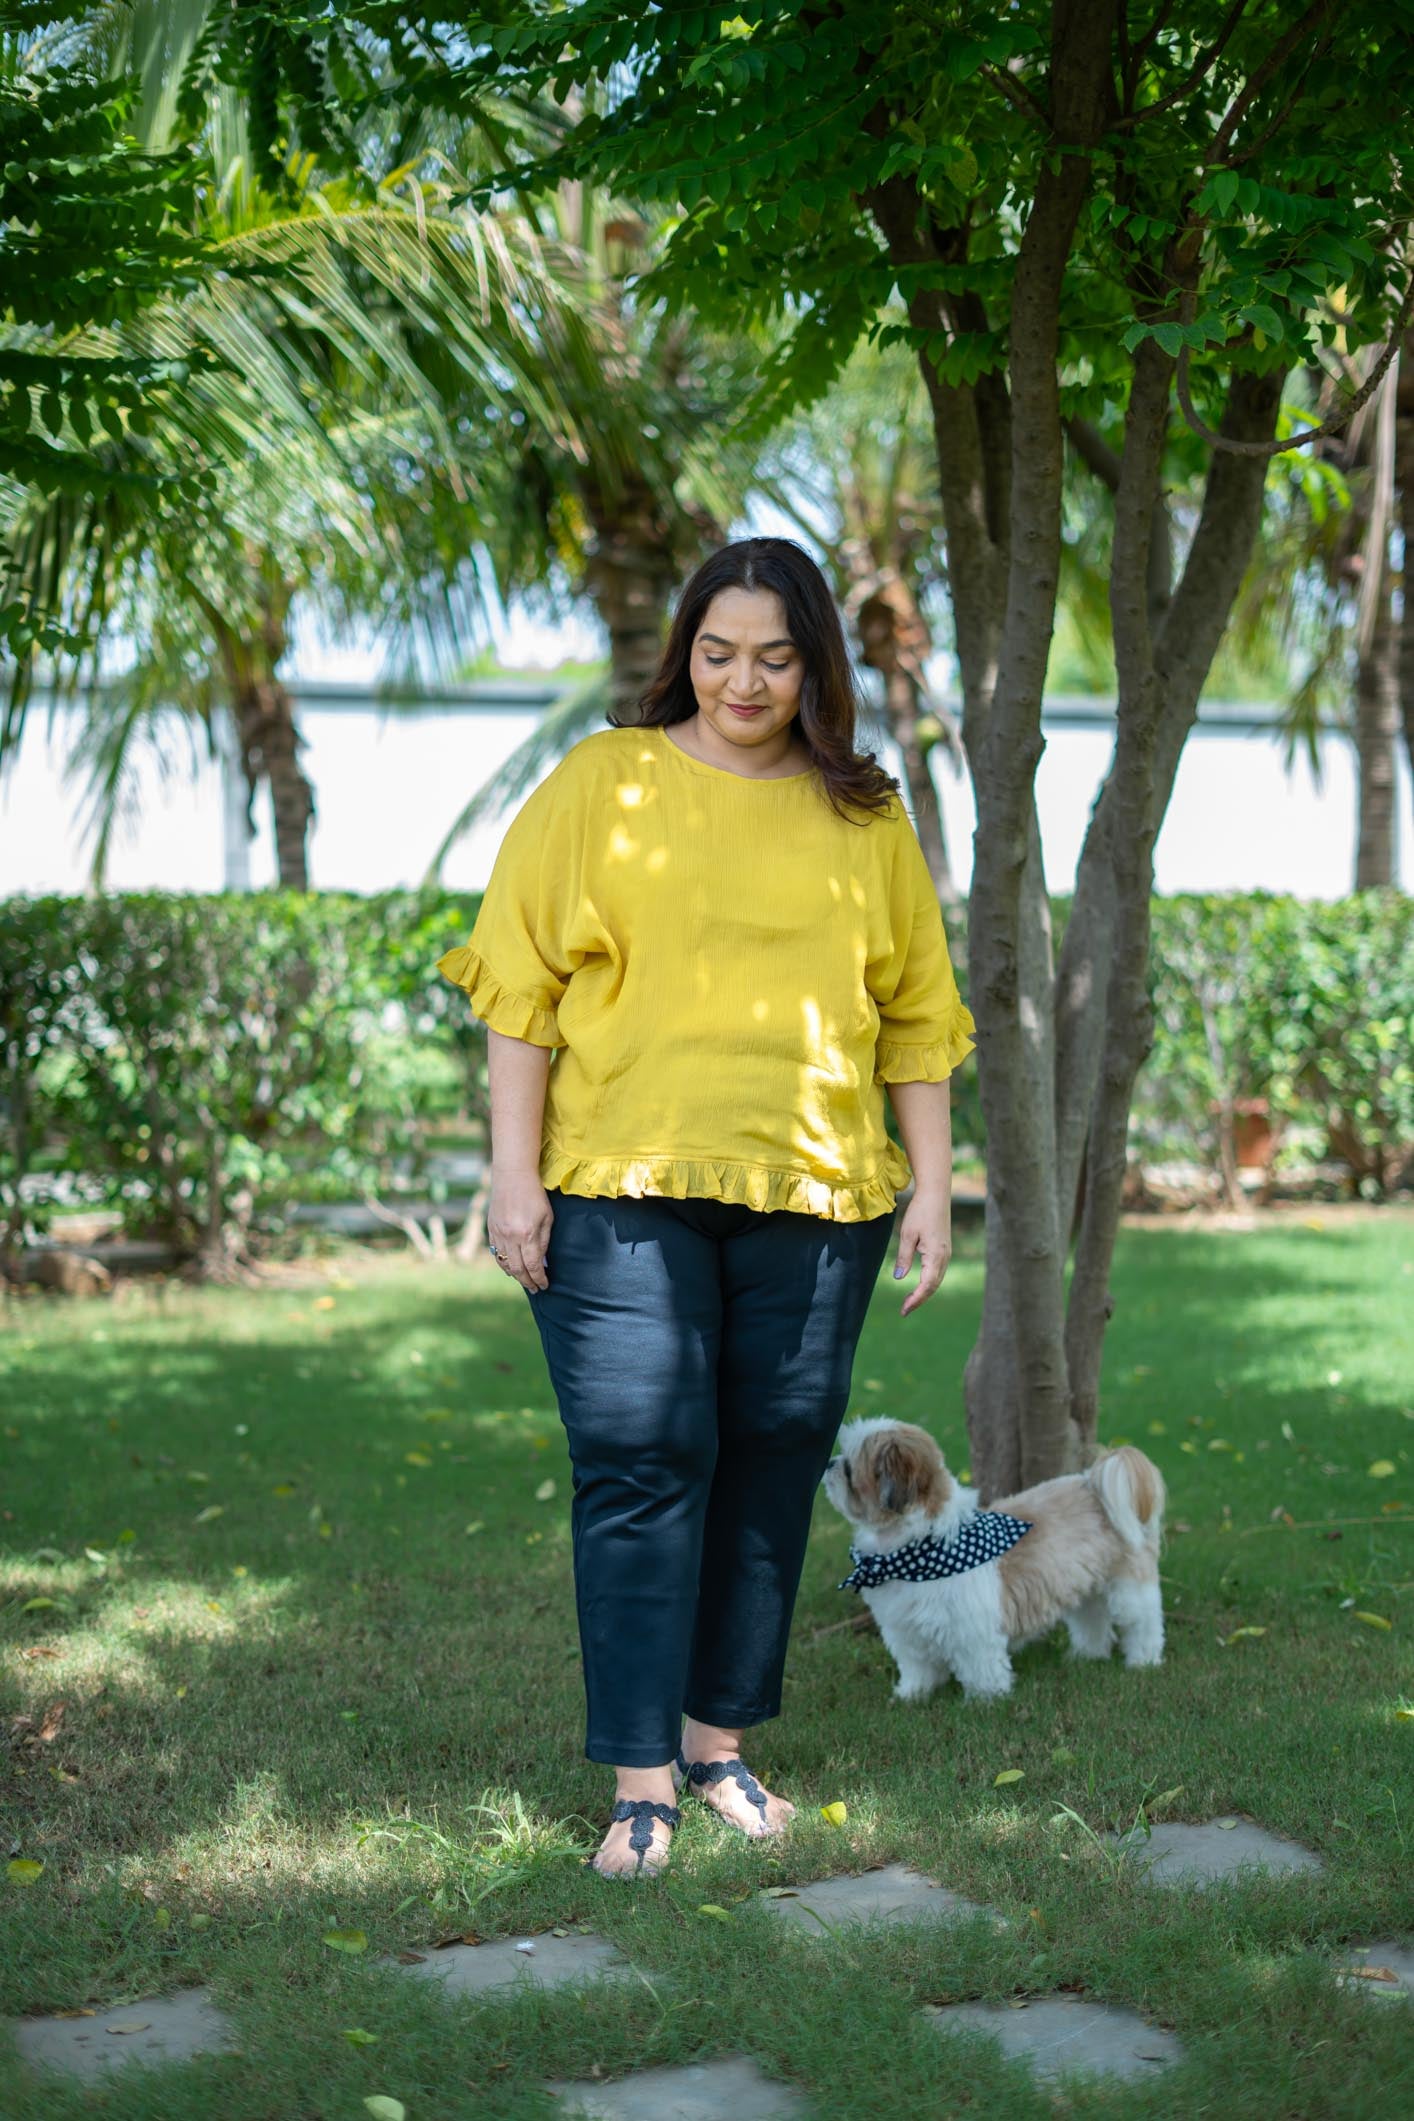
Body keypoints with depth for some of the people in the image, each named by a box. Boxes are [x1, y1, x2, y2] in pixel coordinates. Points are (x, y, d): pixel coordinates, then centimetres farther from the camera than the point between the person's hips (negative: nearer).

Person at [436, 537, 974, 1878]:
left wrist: (933, 1185, 9)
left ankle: (720, 1738, 21)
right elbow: (522, 984, 1)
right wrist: (513, 1175, -5)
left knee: (772, 1468, 7)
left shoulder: (864, 816, 11)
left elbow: (917, 1014, 15)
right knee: (639, 1467, -7)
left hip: (814, 1195, 3)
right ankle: (642, 1781, 0)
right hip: (625, 1190, -3)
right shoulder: (601, 784, 3)